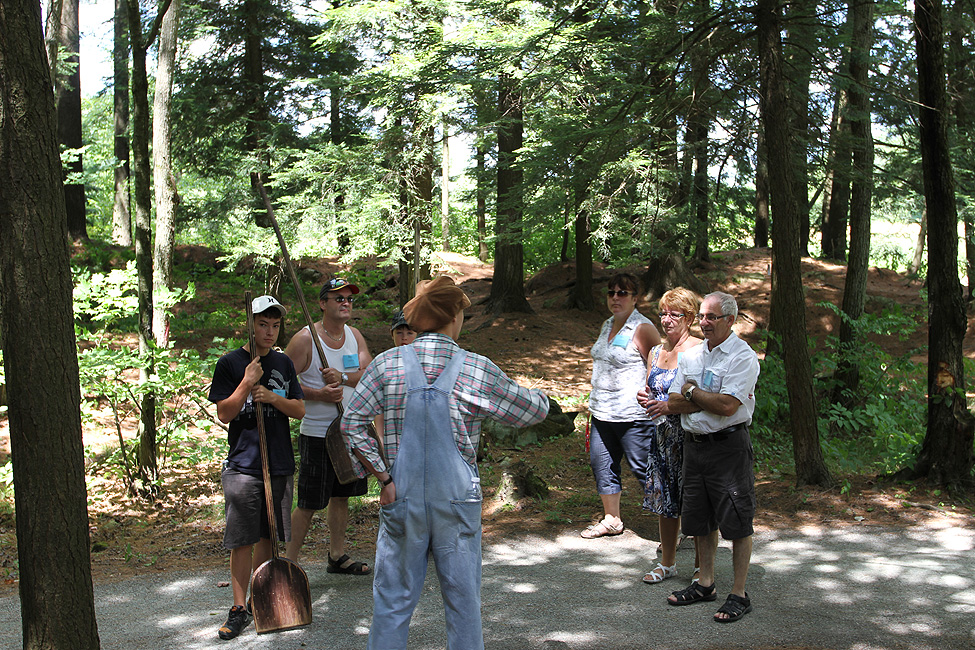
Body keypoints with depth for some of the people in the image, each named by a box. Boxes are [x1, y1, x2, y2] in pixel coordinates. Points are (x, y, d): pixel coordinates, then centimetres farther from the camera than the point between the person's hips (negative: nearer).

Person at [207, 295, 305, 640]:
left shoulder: (283, 363, 10)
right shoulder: (230, 363, -2)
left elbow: (299, 409, 7)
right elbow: (224, 414, -5)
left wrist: (272, 398, -10)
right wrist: (248, 383, -16)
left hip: (280, 465, 4)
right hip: (243, 466, -4)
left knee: (268, 536, 10)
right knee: (242, 540, -3)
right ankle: (239, 609, 6)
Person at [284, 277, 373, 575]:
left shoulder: (354, 335, 7)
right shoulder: (305, 339, -10)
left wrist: (342, 377, -21)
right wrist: (318, 394, -21)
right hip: (316, 435, -6)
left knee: (341, 496, 16)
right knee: (308, 505, -3)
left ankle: (337, 556, 30)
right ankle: (290, 563, 9)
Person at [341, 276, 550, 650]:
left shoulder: (387, 364, -3)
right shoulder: (478, 370, -6)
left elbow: (352, 424, -5)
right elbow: (536, 410, 4)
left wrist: (382, 477, -2)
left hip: (403, 496, 1)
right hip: (458, 499, -1)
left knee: (394, 598, 12)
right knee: (463, 598, 12)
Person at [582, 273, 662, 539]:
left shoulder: (643, 329, -11)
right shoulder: (607, 325, 14)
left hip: (633, 415, -8)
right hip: (602, 413, 8)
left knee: (644, 469, -4)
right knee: (601, 464, 13)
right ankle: (611, 520, 29)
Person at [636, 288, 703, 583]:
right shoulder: (656, 351, 13)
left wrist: (670, 406, -21)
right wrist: (644, 398, 1)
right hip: (662, 436, 7)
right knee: (665, 502, 13)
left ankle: (701, 566, 12)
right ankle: (667, 563, 26)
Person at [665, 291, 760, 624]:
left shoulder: (743, 357, -9)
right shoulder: (690, 356, 11)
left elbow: (727, 407, -20)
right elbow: (674, 403, 4)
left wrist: (692, 392, -6)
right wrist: (709, 399, -12)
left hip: (728, 446, -6)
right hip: (694, 444, 7)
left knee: (737, 521, -1)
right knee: (700, 520, 14)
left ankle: (739, 594, 8)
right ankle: (705, 584, 27)